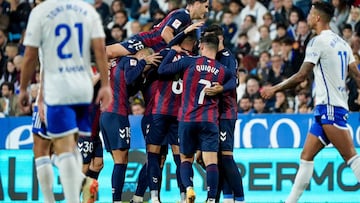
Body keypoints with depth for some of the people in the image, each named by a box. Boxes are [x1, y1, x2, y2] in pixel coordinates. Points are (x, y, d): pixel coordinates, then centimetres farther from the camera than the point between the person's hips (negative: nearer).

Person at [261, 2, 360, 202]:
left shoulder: (319, 41, -10)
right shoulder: (341, 43, 16)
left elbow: (302, 75, -14)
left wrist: (275, 89, -5)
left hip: (330, 107, -9)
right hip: (325, 109, 9)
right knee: (306, 156, 10)